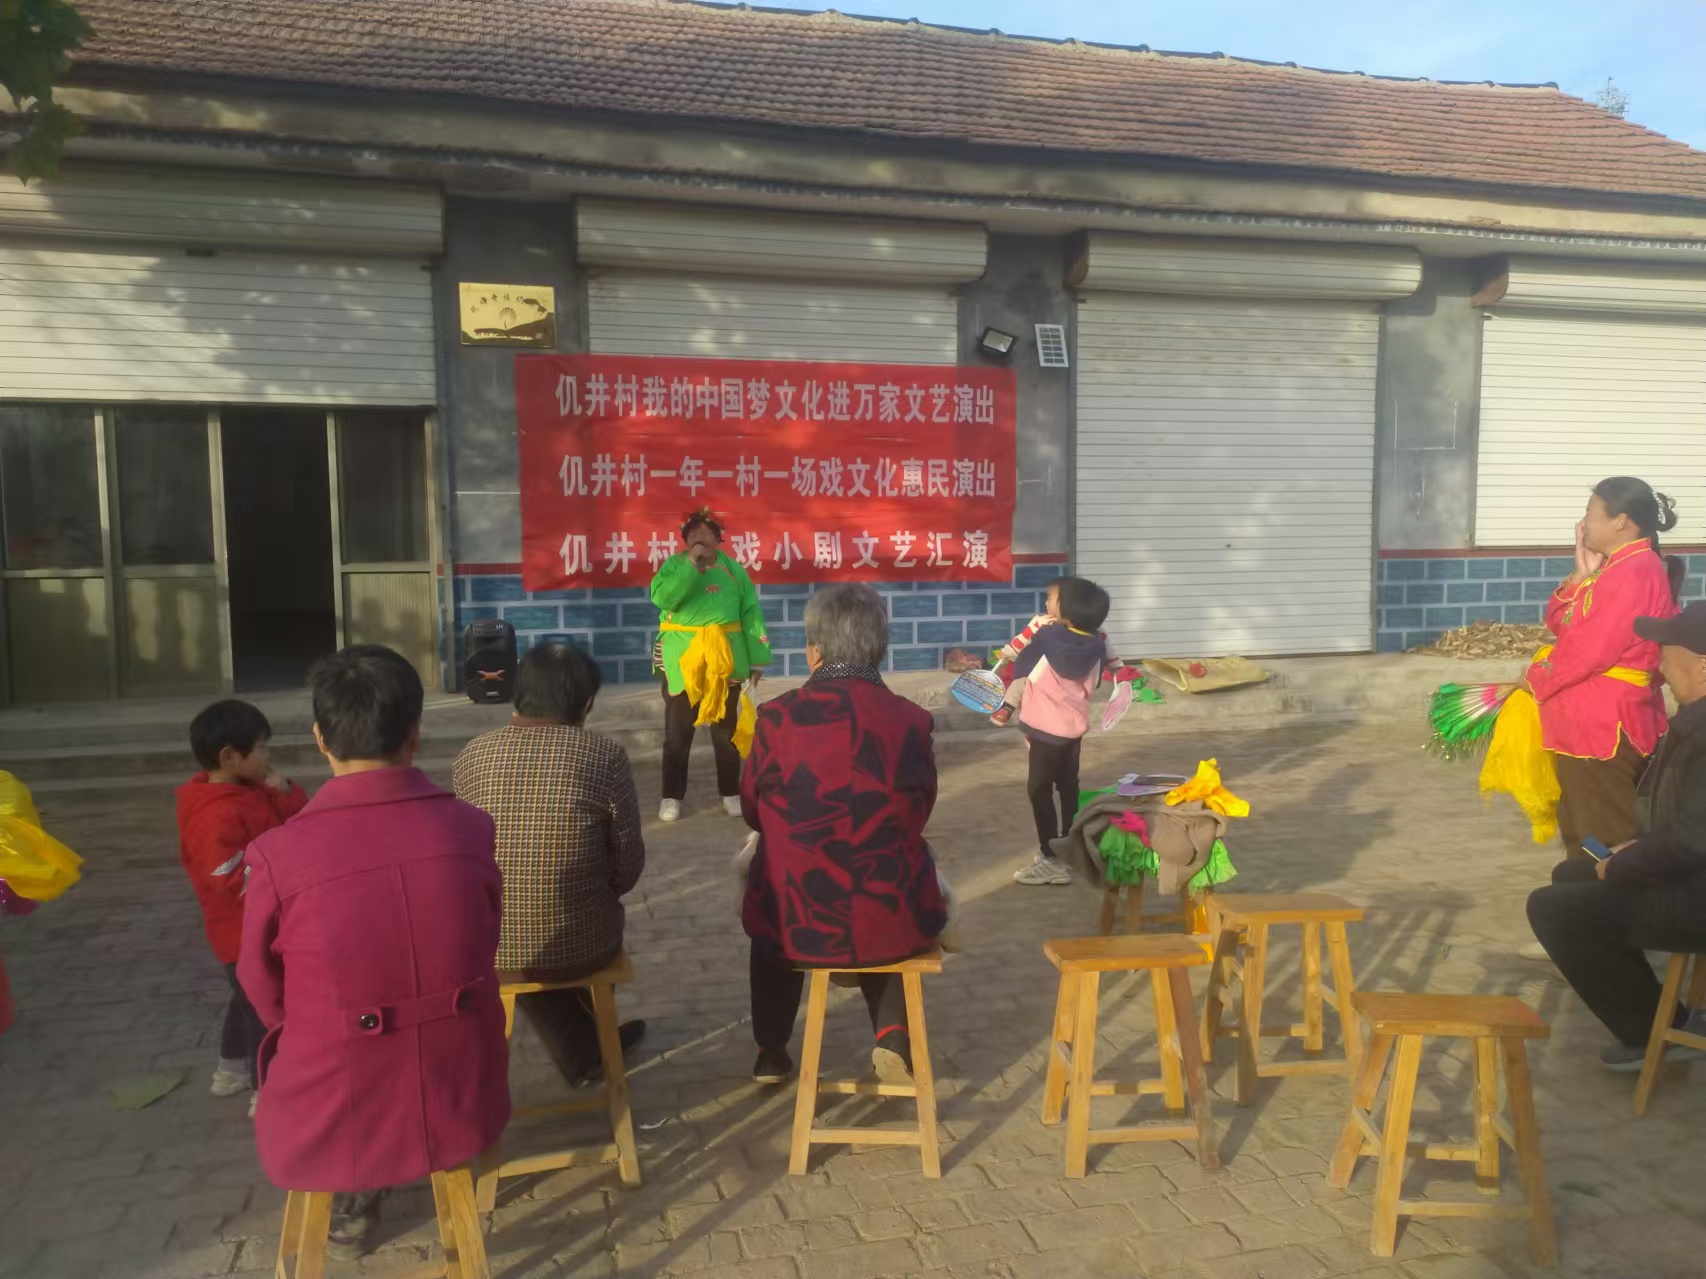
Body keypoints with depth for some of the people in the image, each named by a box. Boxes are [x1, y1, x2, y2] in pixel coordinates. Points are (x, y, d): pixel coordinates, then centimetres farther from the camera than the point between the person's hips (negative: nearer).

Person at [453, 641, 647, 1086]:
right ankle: (591, 1044, 49)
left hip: (492, 947, 2)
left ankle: (581, 1052, 40)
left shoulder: (473, 756, -4)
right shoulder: (605, 756, -13)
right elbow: (628, 868, -6)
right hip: (582, 946, -2)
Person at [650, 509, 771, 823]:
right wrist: (691, 564, -20)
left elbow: (751, 613, 3)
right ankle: (672, 797, 14)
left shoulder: (733, 568, 4)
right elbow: (661, 597, -18)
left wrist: (757, 658, -1)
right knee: (677, 732, 5)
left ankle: (731, 794, 22)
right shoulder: (674, 564, 1)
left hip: (725, 658, 1)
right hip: (682, 657, -1)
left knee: (726, 730, 11)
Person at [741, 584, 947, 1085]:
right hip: (896, 925, 1)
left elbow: (753, 813, 6)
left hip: (798, 926, -1)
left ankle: (772, 1054, 41)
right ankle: (892, 1037, 21)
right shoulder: (912, 720, -6)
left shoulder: (778, 717, -10)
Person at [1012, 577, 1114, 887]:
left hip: (1046, 728, -6)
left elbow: (1019, 670, -7)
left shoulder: (1048, 637, -20)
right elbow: (1094, 683, 9)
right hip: (1075, 727, 6)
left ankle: (1052, 860, 3)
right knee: (1068, 788, 17)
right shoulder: (1097, 645, -6)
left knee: (1040, 791, 3)